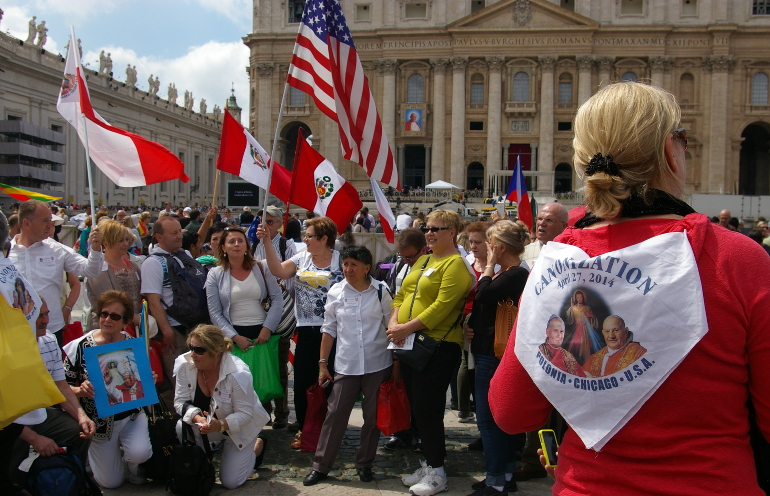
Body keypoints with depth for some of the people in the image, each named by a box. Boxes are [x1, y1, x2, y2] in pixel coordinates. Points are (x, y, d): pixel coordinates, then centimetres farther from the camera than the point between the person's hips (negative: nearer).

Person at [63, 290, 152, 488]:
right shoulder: (80, 347, -13)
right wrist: (80, 390, -29)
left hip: (131, 414, 1)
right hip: (98, 421, -1)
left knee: (139, 453, -28)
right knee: (111, 483, 7)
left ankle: (133, 466, 13)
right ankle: (93, 453, 41)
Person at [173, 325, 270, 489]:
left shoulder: (238, 374, -31)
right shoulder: (184, 365, -19)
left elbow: (245, 414, -25)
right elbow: (181, 401, -15)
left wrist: (220, 425, -42)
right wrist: (197, 418, -35)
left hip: (240, 428, -4)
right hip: (208, 423, 4)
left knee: (230, 482, -7)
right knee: (181, 428, -29)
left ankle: (258, 446, 22)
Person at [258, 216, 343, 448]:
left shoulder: (341, 260, -3)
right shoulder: (302, 258, 8)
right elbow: (278, 271, -6)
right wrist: (267, 242, -11)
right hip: (306, 331, 4)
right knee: (302, 381, 7)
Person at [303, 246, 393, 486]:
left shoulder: (381, 291, -3)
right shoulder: (336, 292, 2)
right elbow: (329, 329, 7)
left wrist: (397, 361, -1)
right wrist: (323, 363, 6)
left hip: (378, 365, -1)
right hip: (346, 366, 1)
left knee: (372, 416, 8)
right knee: (335, 414, 2)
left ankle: (365, 464, 24)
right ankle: (320, 466, 12)